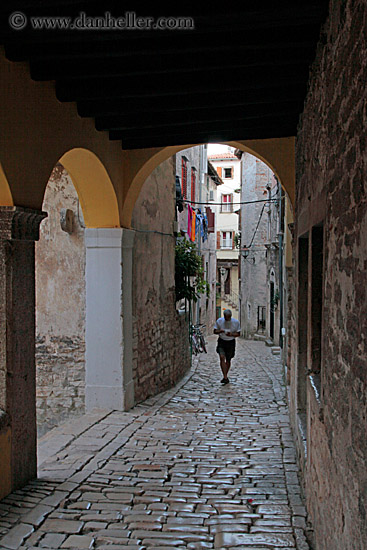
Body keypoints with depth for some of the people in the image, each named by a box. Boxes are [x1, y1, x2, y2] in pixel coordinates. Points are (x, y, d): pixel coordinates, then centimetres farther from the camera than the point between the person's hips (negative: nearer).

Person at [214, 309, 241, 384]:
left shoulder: (236, 322, -7)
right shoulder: (219, 321, -5)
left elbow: (238, 334, 0)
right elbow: (215, 331, 2)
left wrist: (231, 334, -21)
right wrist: (220, 331, -20)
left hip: (231, 342, 0)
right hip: (221, 341, 0)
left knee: (228, 360, 7)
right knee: (222, 357, -18)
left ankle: (225, 376, 28)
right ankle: (225, 378, -21)